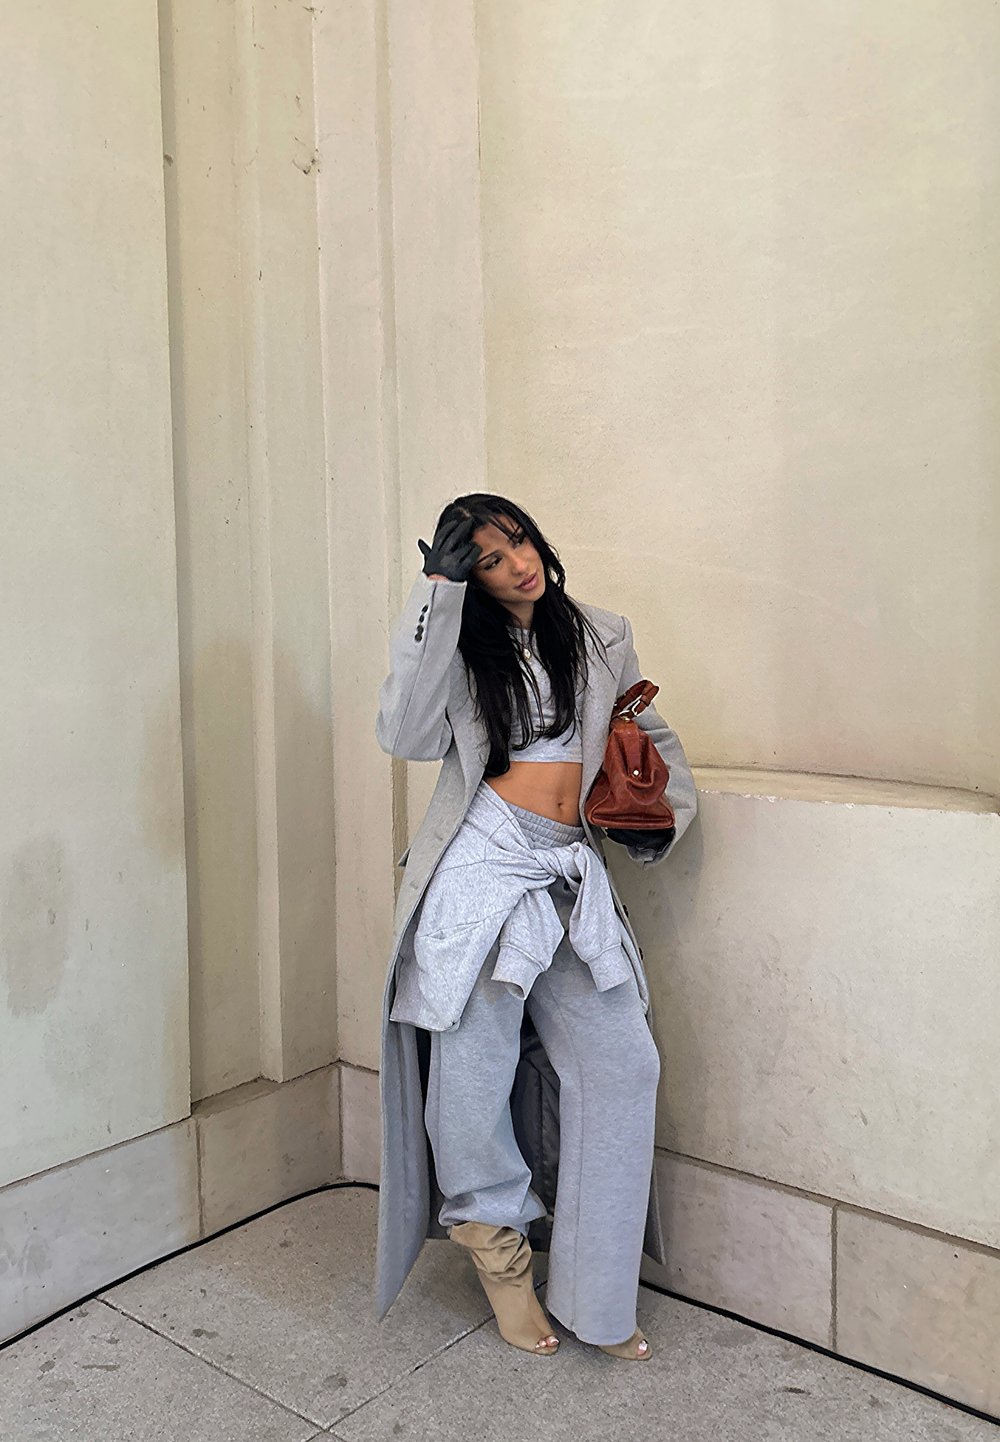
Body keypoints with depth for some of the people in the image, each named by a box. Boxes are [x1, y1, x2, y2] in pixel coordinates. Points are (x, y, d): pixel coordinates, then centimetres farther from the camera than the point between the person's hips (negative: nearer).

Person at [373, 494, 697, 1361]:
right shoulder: (462, 648, 7)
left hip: (570, 873, 3)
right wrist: (435, 596, -13)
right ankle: (497, 1234, 28)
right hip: (481, 865, -3)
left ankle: (594, 1296, 13)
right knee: (476, 1063, 0)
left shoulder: (601, 640, 15)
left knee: (622, 1062, -2)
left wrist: (665, 817, 6)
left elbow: (655, 737, 25)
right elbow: (408, 736, -12)